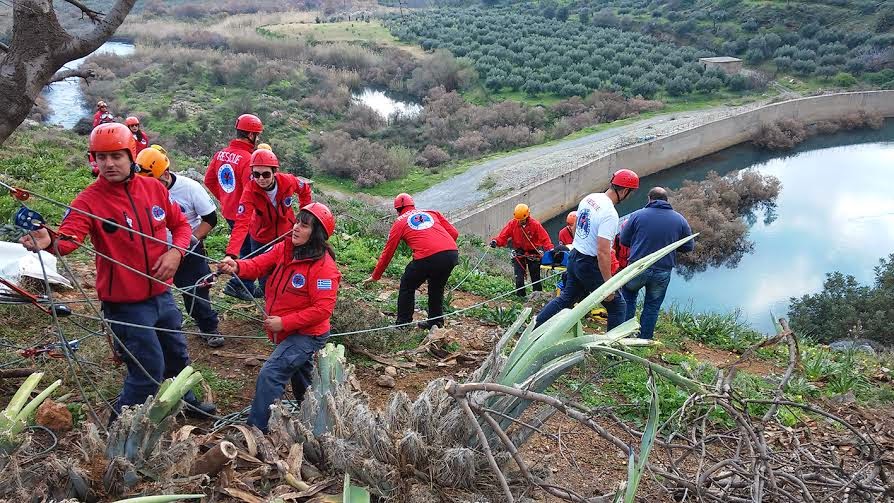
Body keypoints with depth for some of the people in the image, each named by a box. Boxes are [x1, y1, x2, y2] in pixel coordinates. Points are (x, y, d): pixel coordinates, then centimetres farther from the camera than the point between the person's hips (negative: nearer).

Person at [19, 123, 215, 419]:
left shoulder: (154, 188, -3)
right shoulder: (89, 200, -17)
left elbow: (180, 224, 8)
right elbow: (69, 236, -34)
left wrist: (176, 251, -12)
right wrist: (50, 242, -57)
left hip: (162, 295, 6)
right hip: (126, 305, -5)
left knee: (177, 356, 24)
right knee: (149, 371, -1)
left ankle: (182, 399, 52)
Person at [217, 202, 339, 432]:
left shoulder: (324, 266, -27)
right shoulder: (285, 248, -6)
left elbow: (323, 309, -29)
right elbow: (259, 264, -12)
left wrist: (284, 323, -28)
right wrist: (236, 266, -34)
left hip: (307, 335, -8)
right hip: (286, 331, 8)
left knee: (270, 374, -18)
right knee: (298, 372, 28)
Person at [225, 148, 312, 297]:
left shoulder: (288, 181, -26)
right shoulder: (250, 191, -31)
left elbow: (305, 189, -1)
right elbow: (241, 223, -41)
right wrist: (231, 254, -51)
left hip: (286, 233, 1)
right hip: (261, 238, -1)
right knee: (263, 272, 12)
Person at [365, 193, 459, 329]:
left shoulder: (400, 222, 18)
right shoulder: (432, 212, 26)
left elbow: (387, 252, 22)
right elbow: (454, 233, 18)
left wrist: (375, 276, 31)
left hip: (427, 258, -4)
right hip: (452, 254, 4)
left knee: (407, 287, 20)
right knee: (437, 288, 28)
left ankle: (403, 324, 23)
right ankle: (436, 323, 32)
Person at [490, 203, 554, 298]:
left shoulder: (535, 224, -14)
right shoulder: (512, 224, -7)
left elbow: (544, 238, -17)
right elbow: (503, 236, -10)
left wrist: (550, 249, -31)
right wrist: (496, 241, -30)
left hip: (533, 254, -1)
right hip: (519, 253, 1)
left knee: (535, 276, 8)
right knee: (519, 277, -7)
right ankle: (520, 296, 4)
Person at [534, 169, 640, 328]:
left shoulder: (589, 198, 2)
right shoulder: (610, 214, -24)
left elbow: (575, 228, 16)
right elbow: (603, 252, -27)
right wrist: (608, 285, -23)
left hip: (574, 257, 9)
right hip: (591, 265, -8)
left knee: (566, 298, 22)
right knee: (617, 306, 6)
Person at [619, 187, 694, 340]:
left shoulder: (637, 215, -7)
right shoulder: (680, 220, -1)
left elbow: (624, 241, 1)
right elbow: (689, 246, 6)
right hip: (663, 272, 1)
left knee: (628, 298, 22)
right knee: (652, 307, 16)